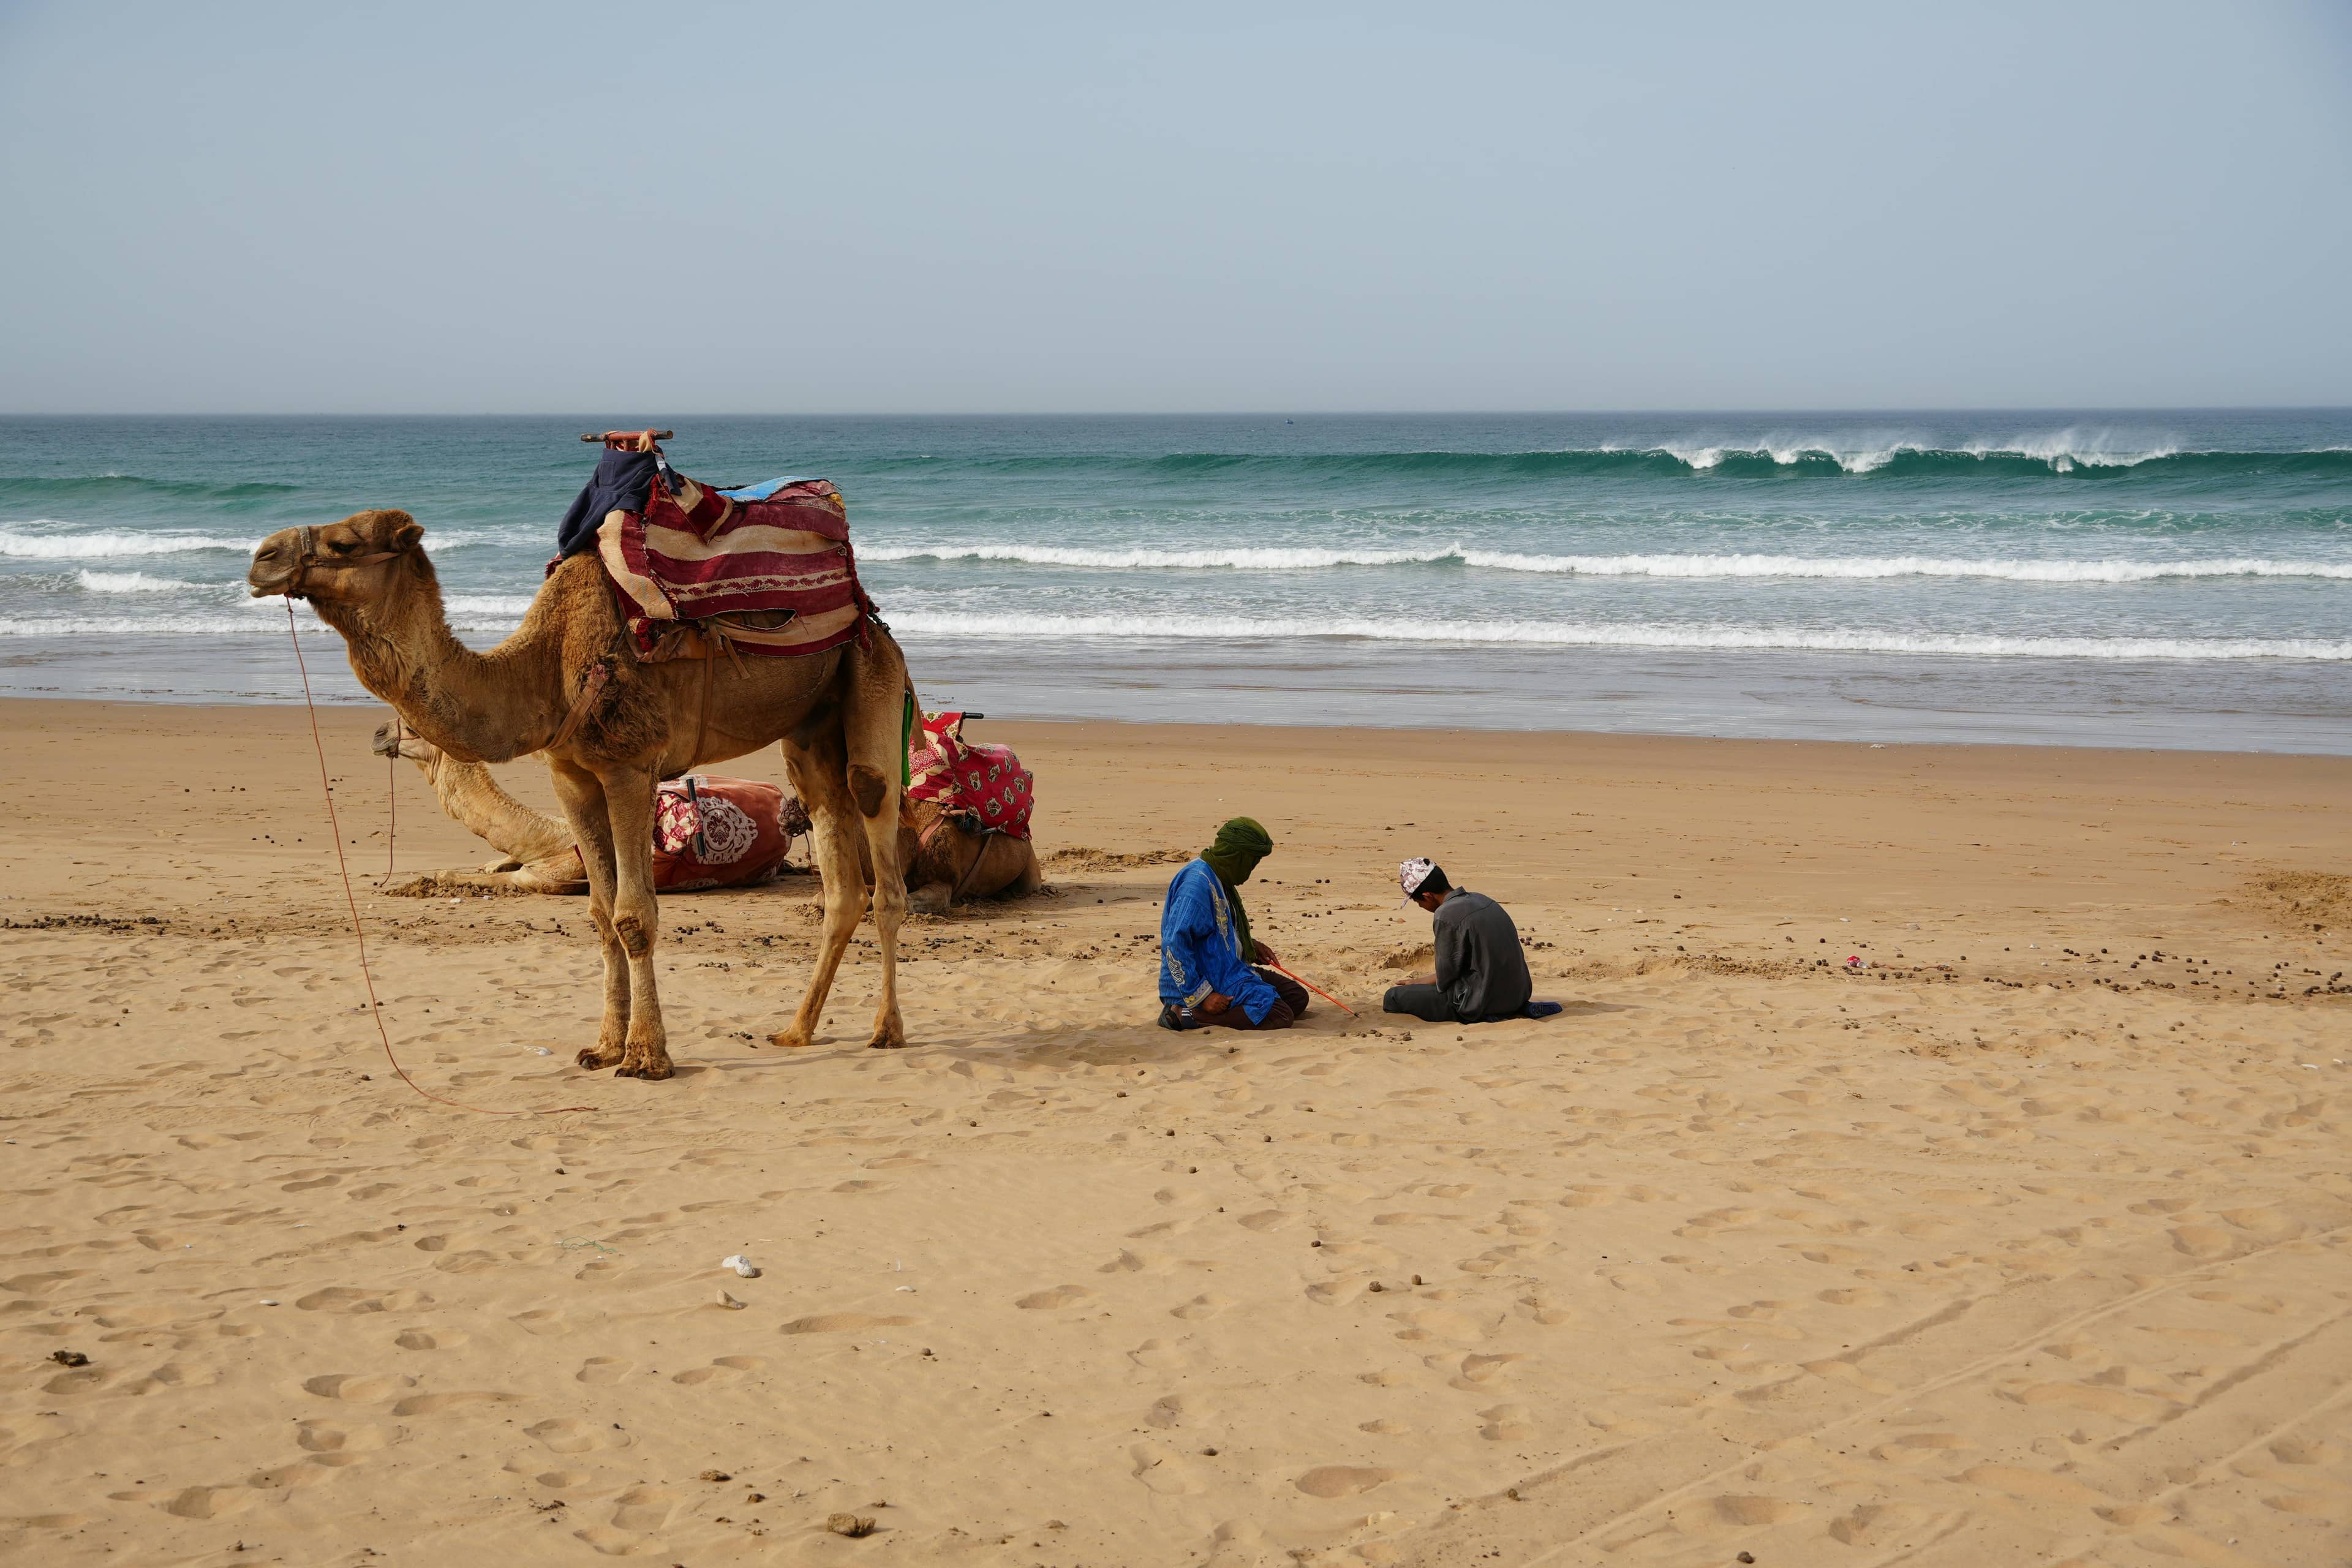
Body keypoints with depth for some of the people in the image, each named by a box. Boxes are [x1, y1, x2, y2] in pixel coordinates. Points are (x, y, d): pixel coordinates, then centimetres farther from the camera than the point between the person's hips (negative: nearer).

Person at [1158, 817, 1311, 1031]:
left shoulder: (1219, 878, 12)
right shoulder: (1198, 883, -22)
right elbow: (1175, 944, -27)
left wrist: (1251, 945, 14)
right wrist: (1202, 997, -25)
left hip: (1229, 970, 11)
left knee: (1297, 997, 13)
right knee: (1280, 1015, -23)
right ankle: (1188, 1015, -16)